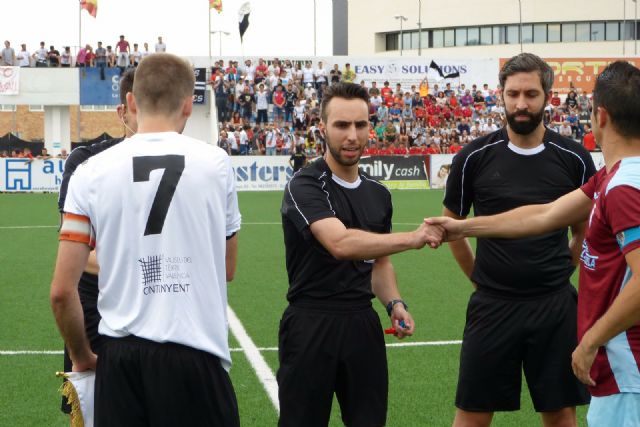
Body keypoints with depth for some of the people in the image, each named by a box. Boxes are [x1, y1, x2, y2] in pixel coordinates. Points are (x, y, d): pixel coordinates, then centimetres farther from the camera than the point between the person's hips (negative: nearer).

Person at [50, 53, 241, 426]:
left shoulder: (90, 173, 0)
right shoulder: (216, 163, 0)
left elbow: (62, 291, -1)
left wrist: (82, 357, 15)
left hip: (121, 355, 1)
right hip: (196, 355, -1)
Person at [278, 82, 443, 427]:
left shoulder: (378, 194, 11)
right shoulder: (305, 186, -12)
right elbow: (341, 243, -28)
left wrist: (394, 303, 2)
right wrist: (411, 238, -34)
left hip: (363, 324, 6)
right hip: (310, 326, -6)